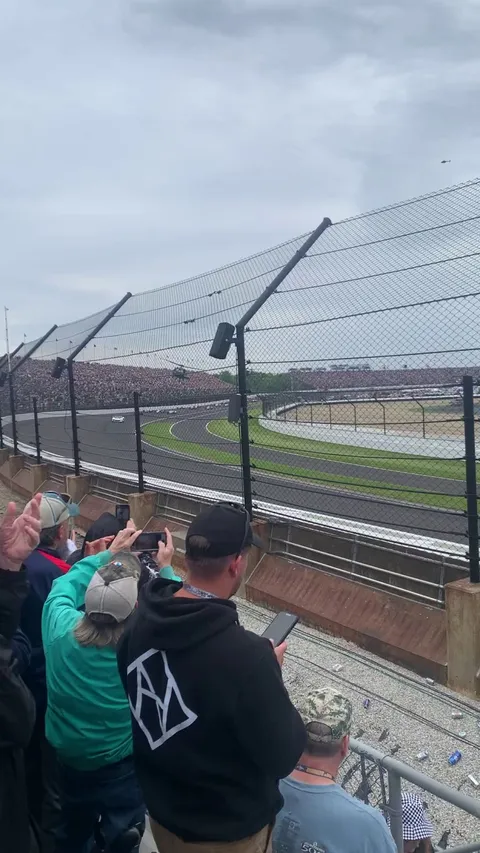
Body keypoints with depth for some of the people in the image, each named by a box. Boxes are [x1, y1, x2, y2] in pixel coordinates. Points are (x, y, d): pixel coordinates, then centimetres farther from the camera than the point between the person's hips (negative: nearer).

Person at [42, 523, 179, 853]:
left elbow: (63, 585, -7)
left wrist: (110, 553, -3)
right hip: (121, 764, -3)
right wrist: (165, 569, -7)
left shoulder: (61, 628, -30)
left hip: (66, 754, 4)